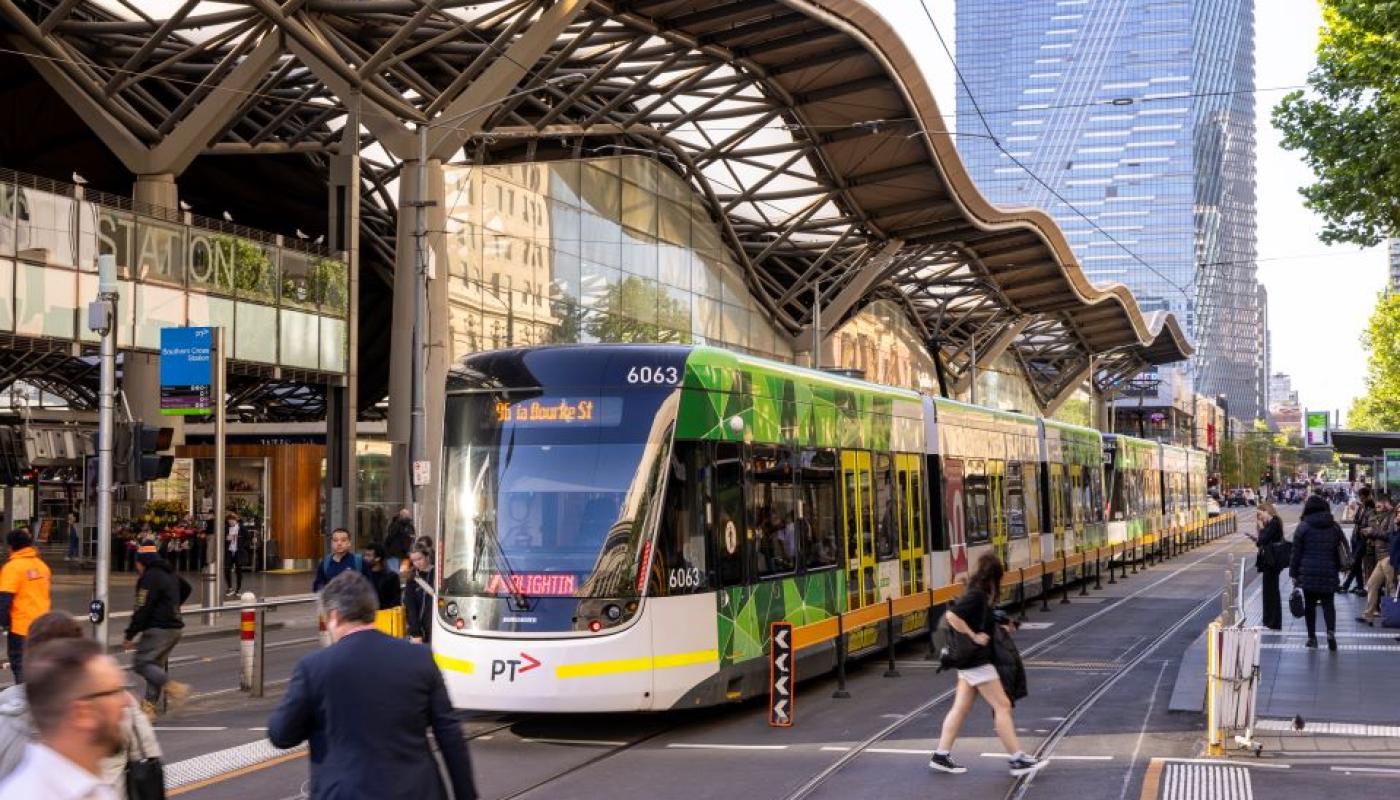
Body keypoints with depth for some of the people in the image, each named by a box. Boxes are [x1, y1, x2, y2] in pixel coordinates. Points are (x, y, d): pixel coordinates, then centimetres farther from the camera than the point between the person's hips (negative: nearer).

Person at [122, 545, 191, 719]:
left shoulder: (150, 578, -13)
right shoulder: (170, 574, 16)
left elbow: (143, 609, -18)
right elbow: (186, 589, 35)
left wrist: (129, 635, -14)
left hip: (159, 629, -10)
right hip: (175, 627, 10)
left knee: (140, 663, -10)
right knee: (155, 666, 11)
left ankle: (174, 688, -20)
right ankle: (149, 707, 8)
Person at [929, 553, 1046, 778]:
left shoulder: (982, 595, 8)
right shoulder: (976, 595, -19)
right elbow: (952, 616, -28)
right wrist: (974, 636, -23)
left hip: (971, 660, 10)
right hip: (977, 660, -10)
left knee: (961, 707, 11)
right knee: (1002, 706, -5)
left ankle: (941, 756, 15)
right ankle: (1018, 760, -1)